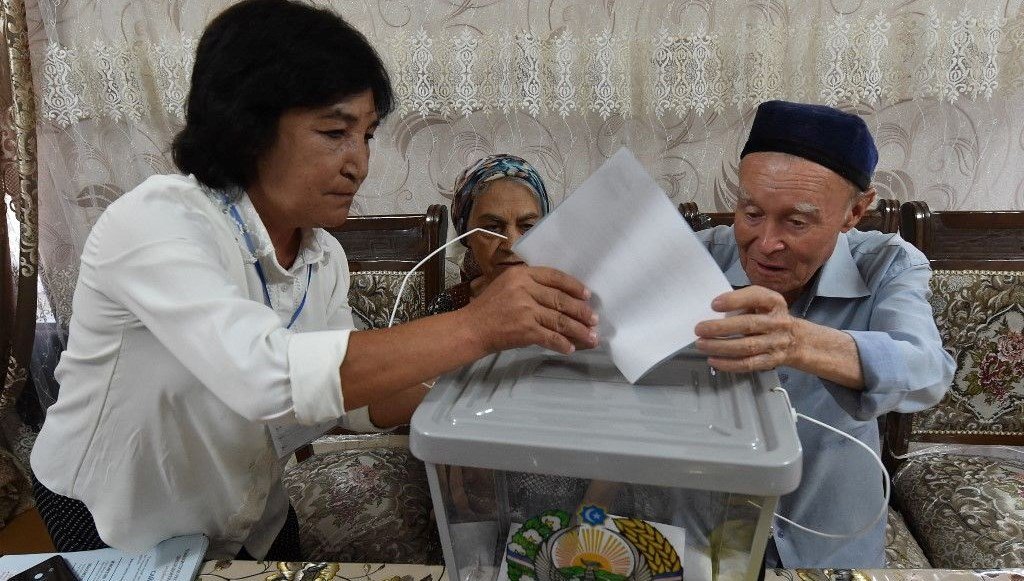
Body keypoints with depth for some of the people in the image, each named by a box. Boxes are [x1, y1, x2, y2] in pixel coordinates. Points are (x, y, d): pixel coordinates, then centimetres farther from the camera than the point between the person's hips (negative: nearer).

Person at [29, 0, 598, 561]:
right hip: (116, 528, -5)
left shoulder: (325, 258, -8)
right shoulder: (155, 222, -30)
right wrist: (474, 327, -46)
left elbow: (355, 391, -5)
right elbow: (263, 376, -46)